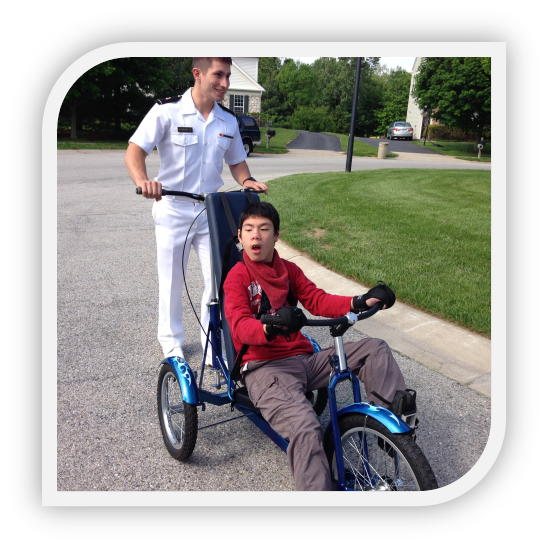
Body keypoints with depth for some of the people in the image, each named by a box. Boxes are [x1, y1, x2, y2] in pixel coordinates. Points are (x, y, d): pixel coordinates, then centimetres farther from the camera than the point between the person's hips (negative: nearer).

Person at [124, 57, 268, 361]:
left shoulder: (229, 121, 3)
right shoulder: (167, 111, -9)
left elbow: (236, 162, 14)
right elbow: (135, 151, -14)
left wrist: (247, 180, -9)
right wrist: (143, 181, -35)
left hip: (211, 211, 3)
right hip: (173, 209, -3)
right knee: (172, 281, 8)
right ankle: (172, 342, 29)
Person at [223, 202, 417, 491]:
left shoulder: (288, 270, 16)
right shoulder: (237, 276, -3)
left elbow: (317, 300, 6)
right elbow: (240, 325, -17)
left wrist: (359, 302, -12)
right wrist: (271, 327, -41)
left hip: (304, 358, 7)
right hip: (264, 367, -6)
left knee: (374, 348, -2)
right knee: (305, 428, -32)